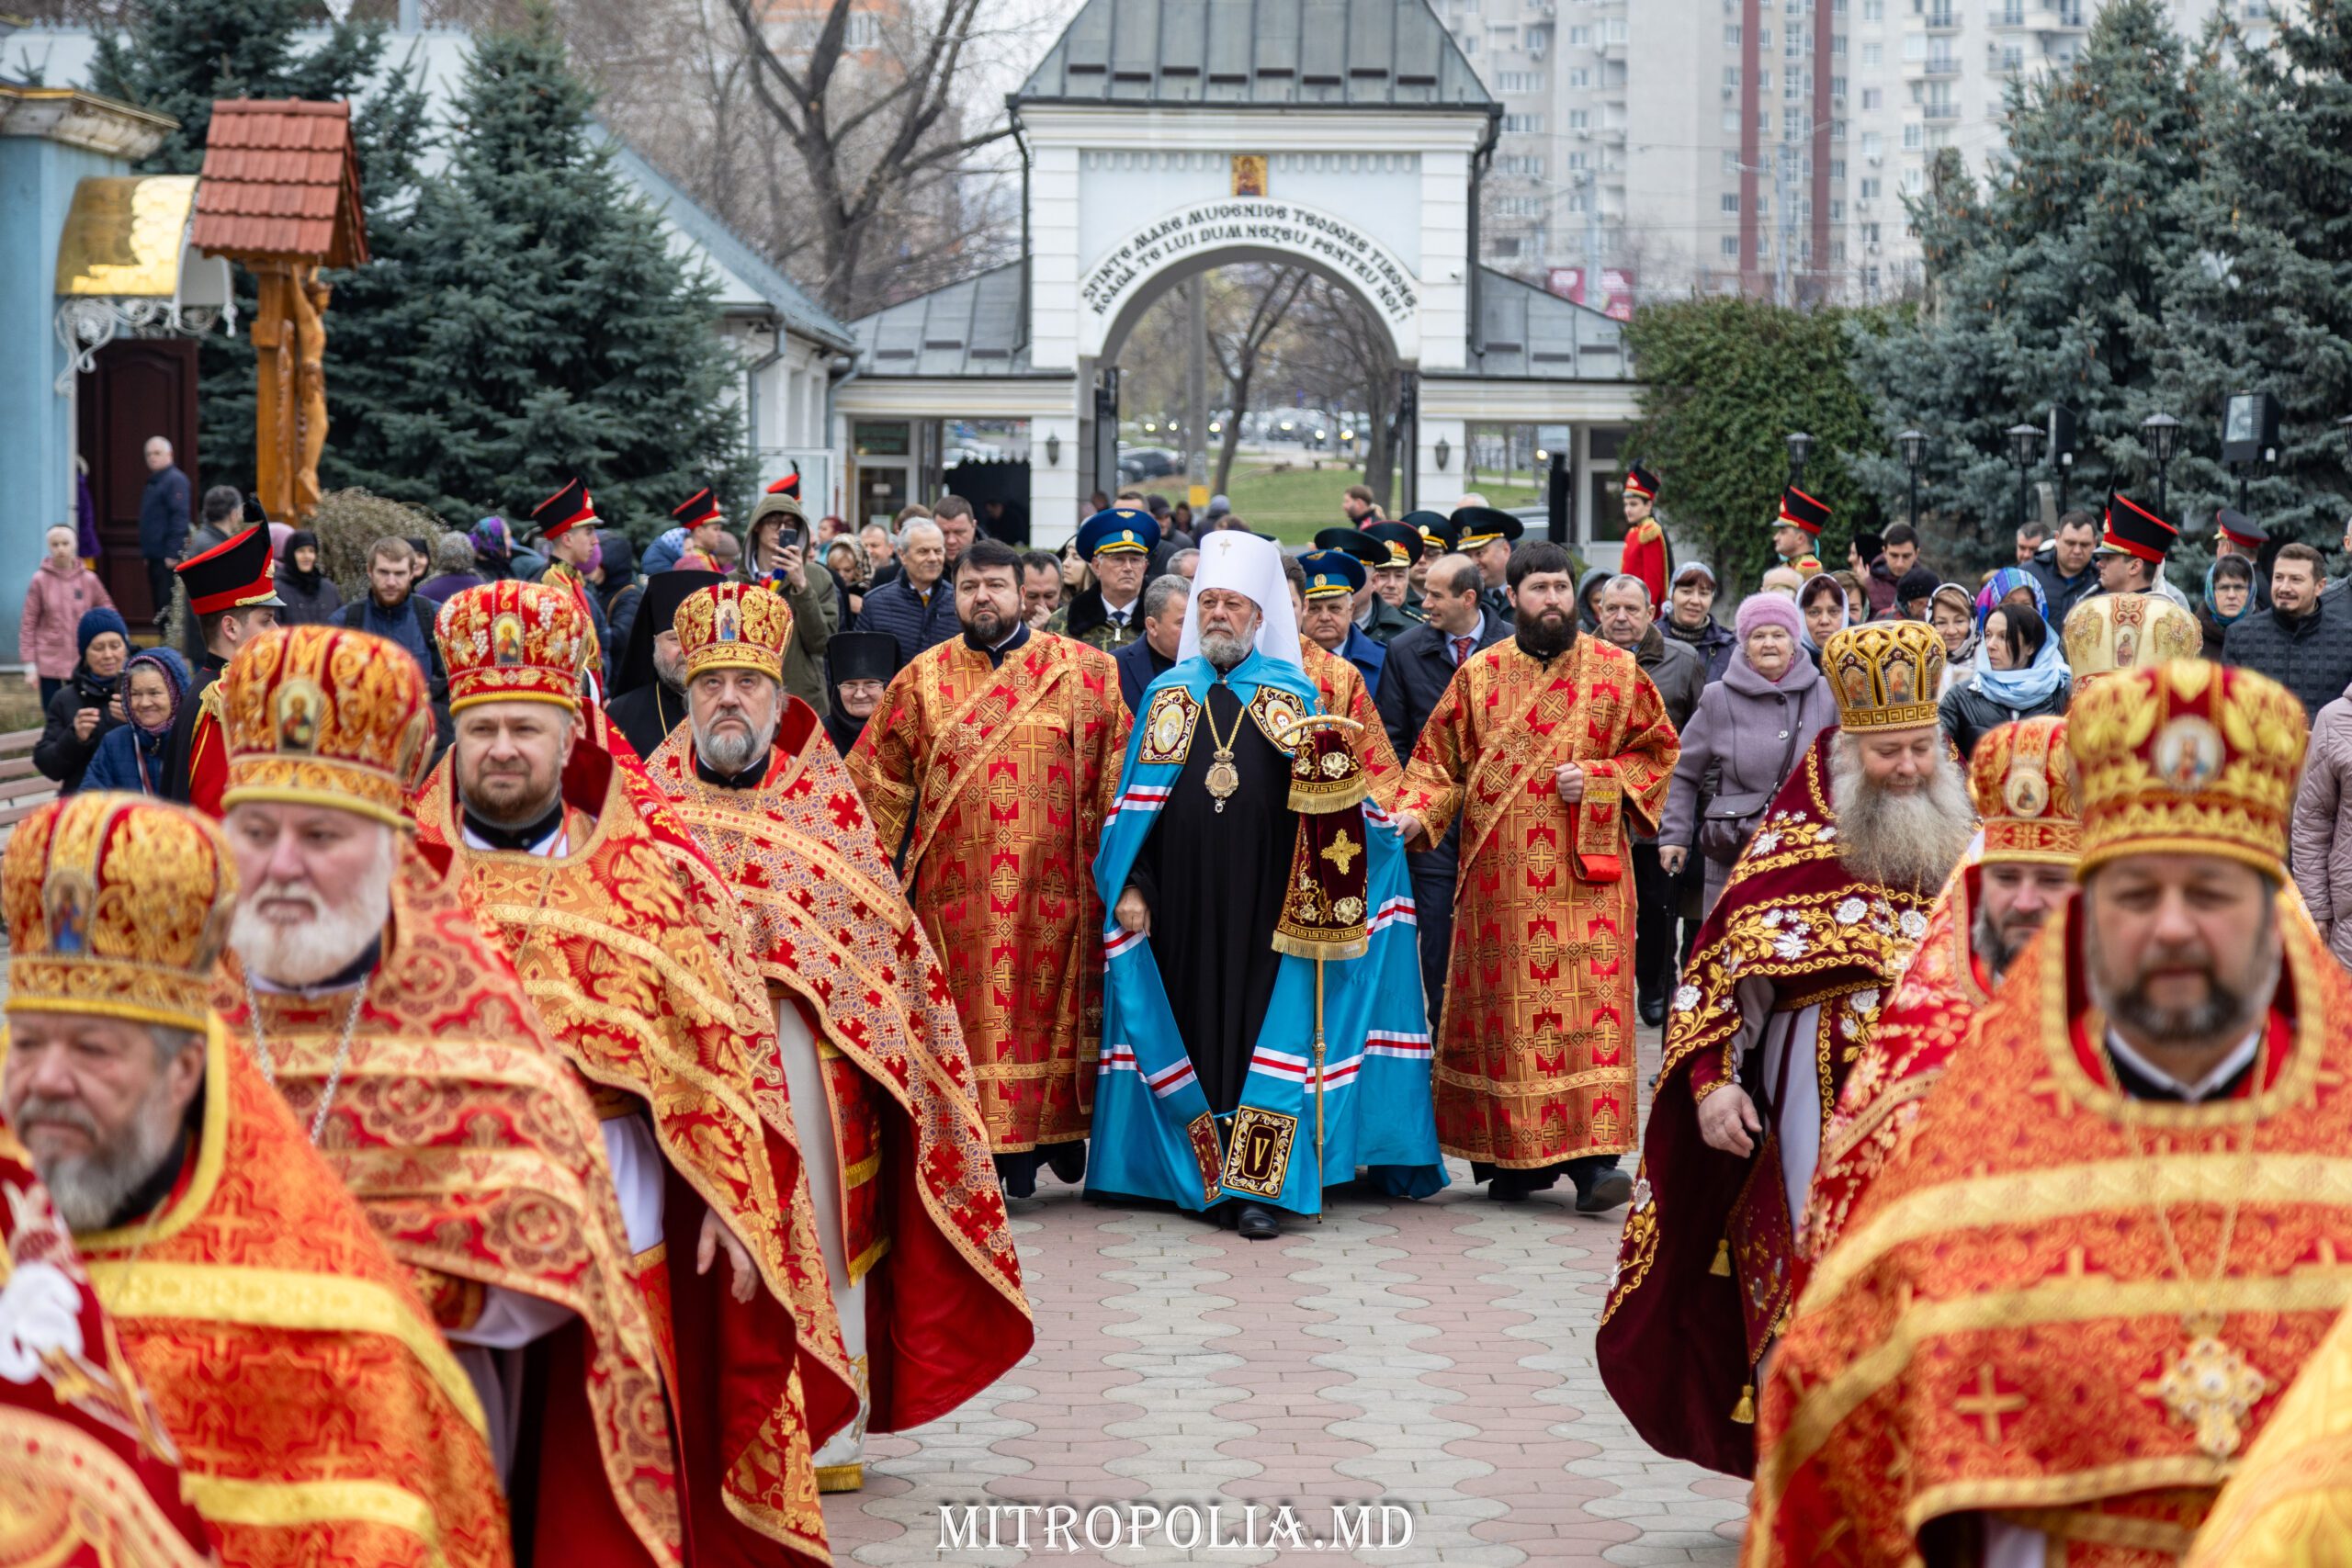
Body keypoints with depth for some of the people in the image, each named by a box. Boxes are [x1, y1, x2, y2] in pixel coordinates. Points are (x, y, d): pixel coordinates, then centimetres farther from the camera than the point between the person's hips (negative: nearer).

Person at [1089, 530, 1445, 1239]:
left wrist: (1332, 773, -17)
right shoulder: (1167, 694, 12)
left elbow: (1325, 796, 5)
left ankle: (1261, 1185, -7)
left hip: (1270, 901, -2)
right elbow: (1137, 801, 10)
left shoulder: (1294, 693, 8)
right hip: (1184, 902, 2)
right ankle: (1209, 1176, 10)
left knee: (1270, 1029, -6)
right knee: (1198, 1023, 3)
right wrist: (1131, 885, 1)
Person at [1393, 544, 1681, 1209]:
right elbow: (1438, 757, 10)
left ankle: (1592, 1158, -13)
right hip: (1499, 878, 2)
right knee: (1503, 1013, 3)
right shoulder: (1478, 675, 8)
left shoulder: (1616, 669, 5)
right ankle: (1517, 1159, 11)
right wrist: (1415, 811, -9)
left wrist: (1597, 780, -8)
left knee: (1589, 1006, -10)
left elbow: (1659, 752, 8)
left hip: (1586, 874, -2)